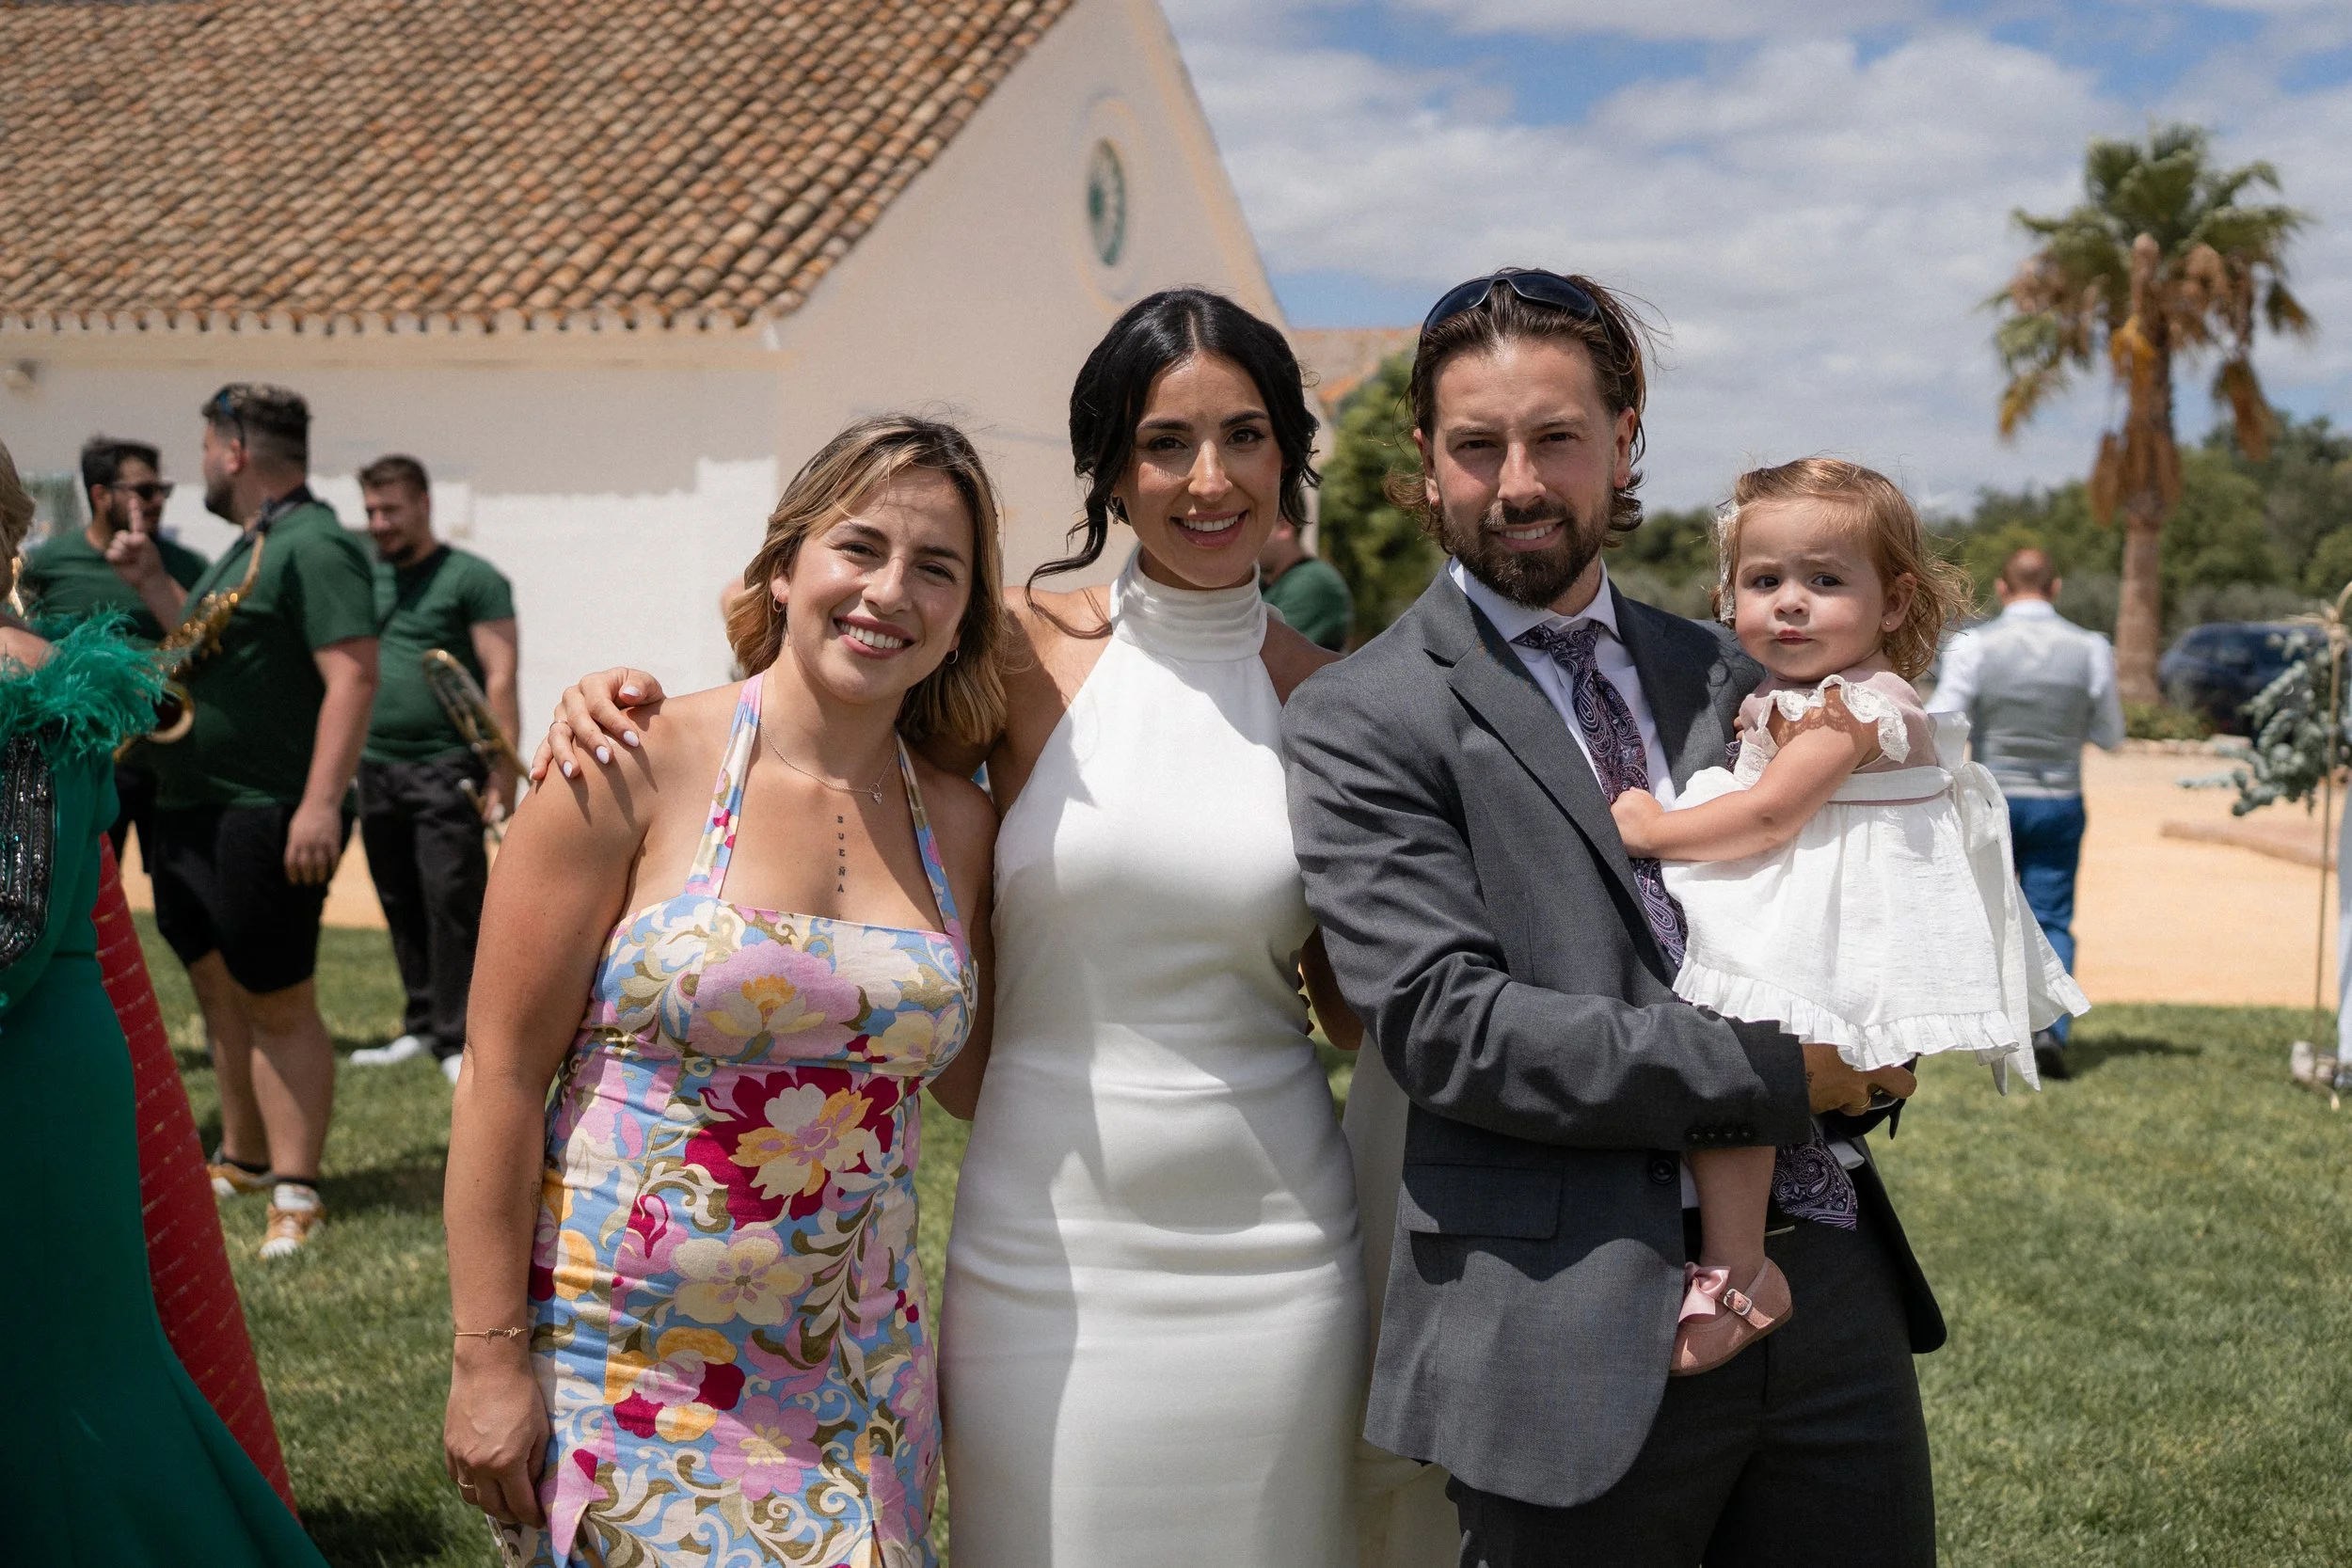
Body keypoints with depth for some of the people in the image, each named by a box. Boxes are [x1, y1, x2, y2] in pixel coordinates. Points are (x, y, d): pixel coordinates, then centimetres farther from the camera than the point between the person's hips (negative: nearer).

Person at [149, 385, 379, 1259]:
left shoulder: (314, 547, -14)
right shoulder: (246, 549, 18)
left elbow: (353, 675, -23)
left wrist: (322, 802, -28)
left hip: (264, 819, -10)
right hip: (193, 813, 10)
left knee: (276, 1005, -6)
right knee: (221, 994, 16)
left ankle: (295, 1196, -2)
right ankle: (242, 1160, 29)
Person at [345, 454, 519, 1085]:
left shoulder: (472, 578, -3)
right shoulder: (363, 578, 15)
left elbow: (500, 677, -8)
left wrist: (503, 771, -15)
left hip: (445, 768, -6)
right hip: (376, 767, 6)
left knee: (452, 904, -8)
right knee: (402, 908, 10)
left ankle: (458, 1041, -3)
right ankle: (421, 1027, 20)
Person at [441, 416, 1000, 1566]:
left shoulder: (960, 826, 4)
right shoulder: (633, 770, -10)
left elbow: (983, 1074, 11)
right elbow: (503, 1073, -9)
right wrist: (488, 1357, -11)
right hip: (621, 1368, -4)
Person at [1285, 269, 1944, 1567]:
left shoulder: (1722, 672, 12)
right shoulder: (1364, 721, -6)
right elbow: (1445, 1024, -16)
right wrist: (1776, 1077, -15)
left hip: (1835, 1288, 5)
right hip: (1586, 1338, -5)